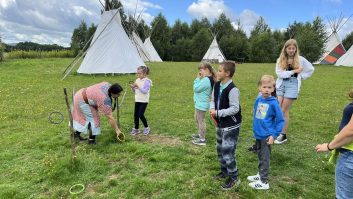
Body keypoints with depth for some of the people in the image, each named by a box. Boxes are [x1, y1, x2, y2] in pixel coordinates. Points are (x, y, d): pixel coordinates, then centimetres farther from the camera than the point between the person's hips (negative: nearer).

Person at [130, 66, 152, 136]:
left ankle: (147, 128, 13)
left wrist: (138, 86, -25)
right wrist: (133, 88, -5)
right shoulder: (137, 80, 9)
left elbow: (145, 91, -20)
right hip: (137, 100, 7)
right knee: (136, 114, 7)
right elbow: (135, 91, 15)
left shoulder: (147, 81, -12)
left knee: (141, 114, -9)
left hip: (144, 101, -7)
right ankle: (136, 129, 22)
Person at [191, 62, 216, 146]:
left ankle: (202, 139, 10)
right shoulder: (209, 79, 9)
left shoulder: (206, 80, -24)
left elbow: (196, 88, -20)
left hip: (201, 104, -11)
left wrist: (198, 78, -12)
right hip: (200, 103, 11)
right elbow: (199, 87, 12)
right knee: (197, 119, 23)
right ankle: (200, 134, 39)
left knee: (201, 121, -1)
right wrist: (199, 78, 2)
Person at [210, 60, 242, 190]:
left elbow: (234, 109, -24)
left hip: (231, 126, -9)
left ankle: (234, 178, 16)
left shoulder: (232, 89, -24)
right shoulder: (217, 85, 2)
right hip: (220, 123, 9)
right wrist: (212, 108, -9)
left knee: (227, 151, -3)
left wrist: (218, 112, -23)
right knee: (220, 149, 20)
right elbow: (213, 100, 12)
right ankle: (224, 172, 39)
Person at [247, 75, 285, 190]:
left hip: (267, 135, -6)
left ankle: (264, 182, 18)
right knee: (260, 156, 21)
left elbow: (280, 120, -11)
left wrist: (274, 135, -14)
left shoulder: (273, 103, -17)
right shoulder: (258, 100, -1)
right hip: (258, 134, 6)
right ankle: (260, 175, 38)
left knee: (264, 158, 5)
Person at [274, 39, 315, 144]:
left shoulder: (300, 59, 6)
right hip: (281, 85, 2)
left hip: (292, 85, -2)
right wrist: (293, 71, -10)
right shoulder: (280, 59, 5)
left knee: (284, 111, -2)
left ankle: (283, 135, 8)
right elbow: (279, 73, -8)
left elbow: (311, 69, 18)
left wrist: (301, 76, 8)